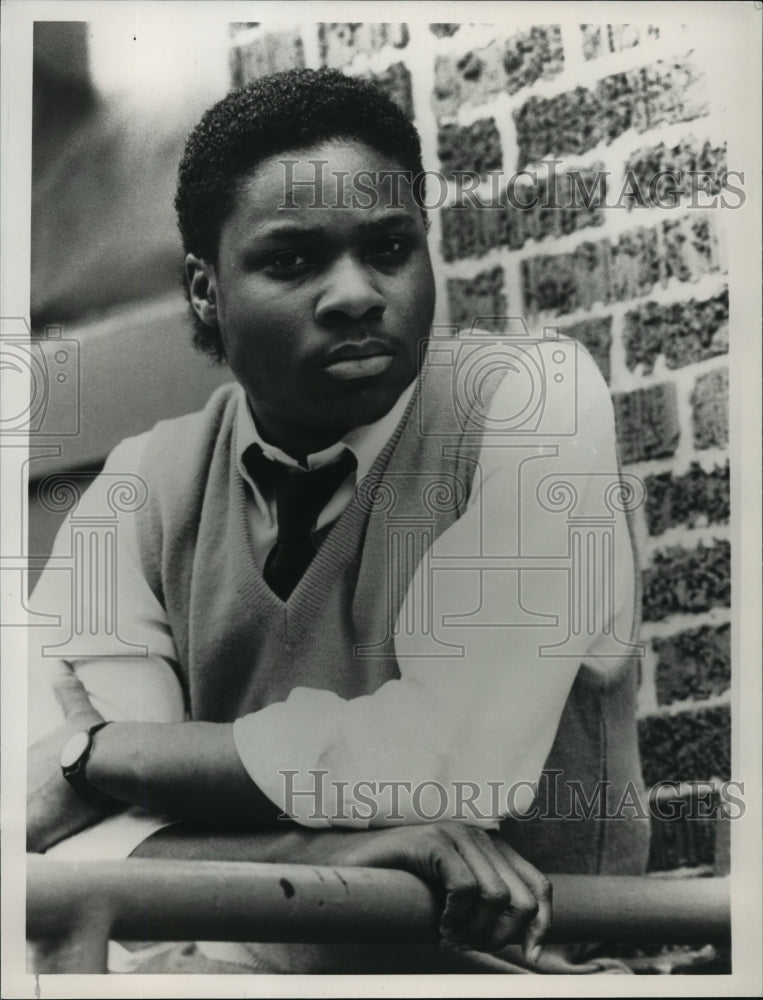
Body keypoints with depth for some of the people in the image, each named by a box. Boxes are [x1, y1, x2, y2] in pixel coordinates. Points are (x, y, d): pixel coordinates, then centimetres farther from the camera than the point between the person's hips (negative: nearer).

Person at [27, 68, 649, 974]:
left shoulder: (536, 404, -10)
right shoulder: (146, 488, -1)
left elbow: (451, 754, -19)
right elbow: (57, 829, -10)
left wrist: (94, 754, -11)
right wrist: (327, 848, -26)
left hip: (527, 964, -1)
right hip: (248, 962, 2)